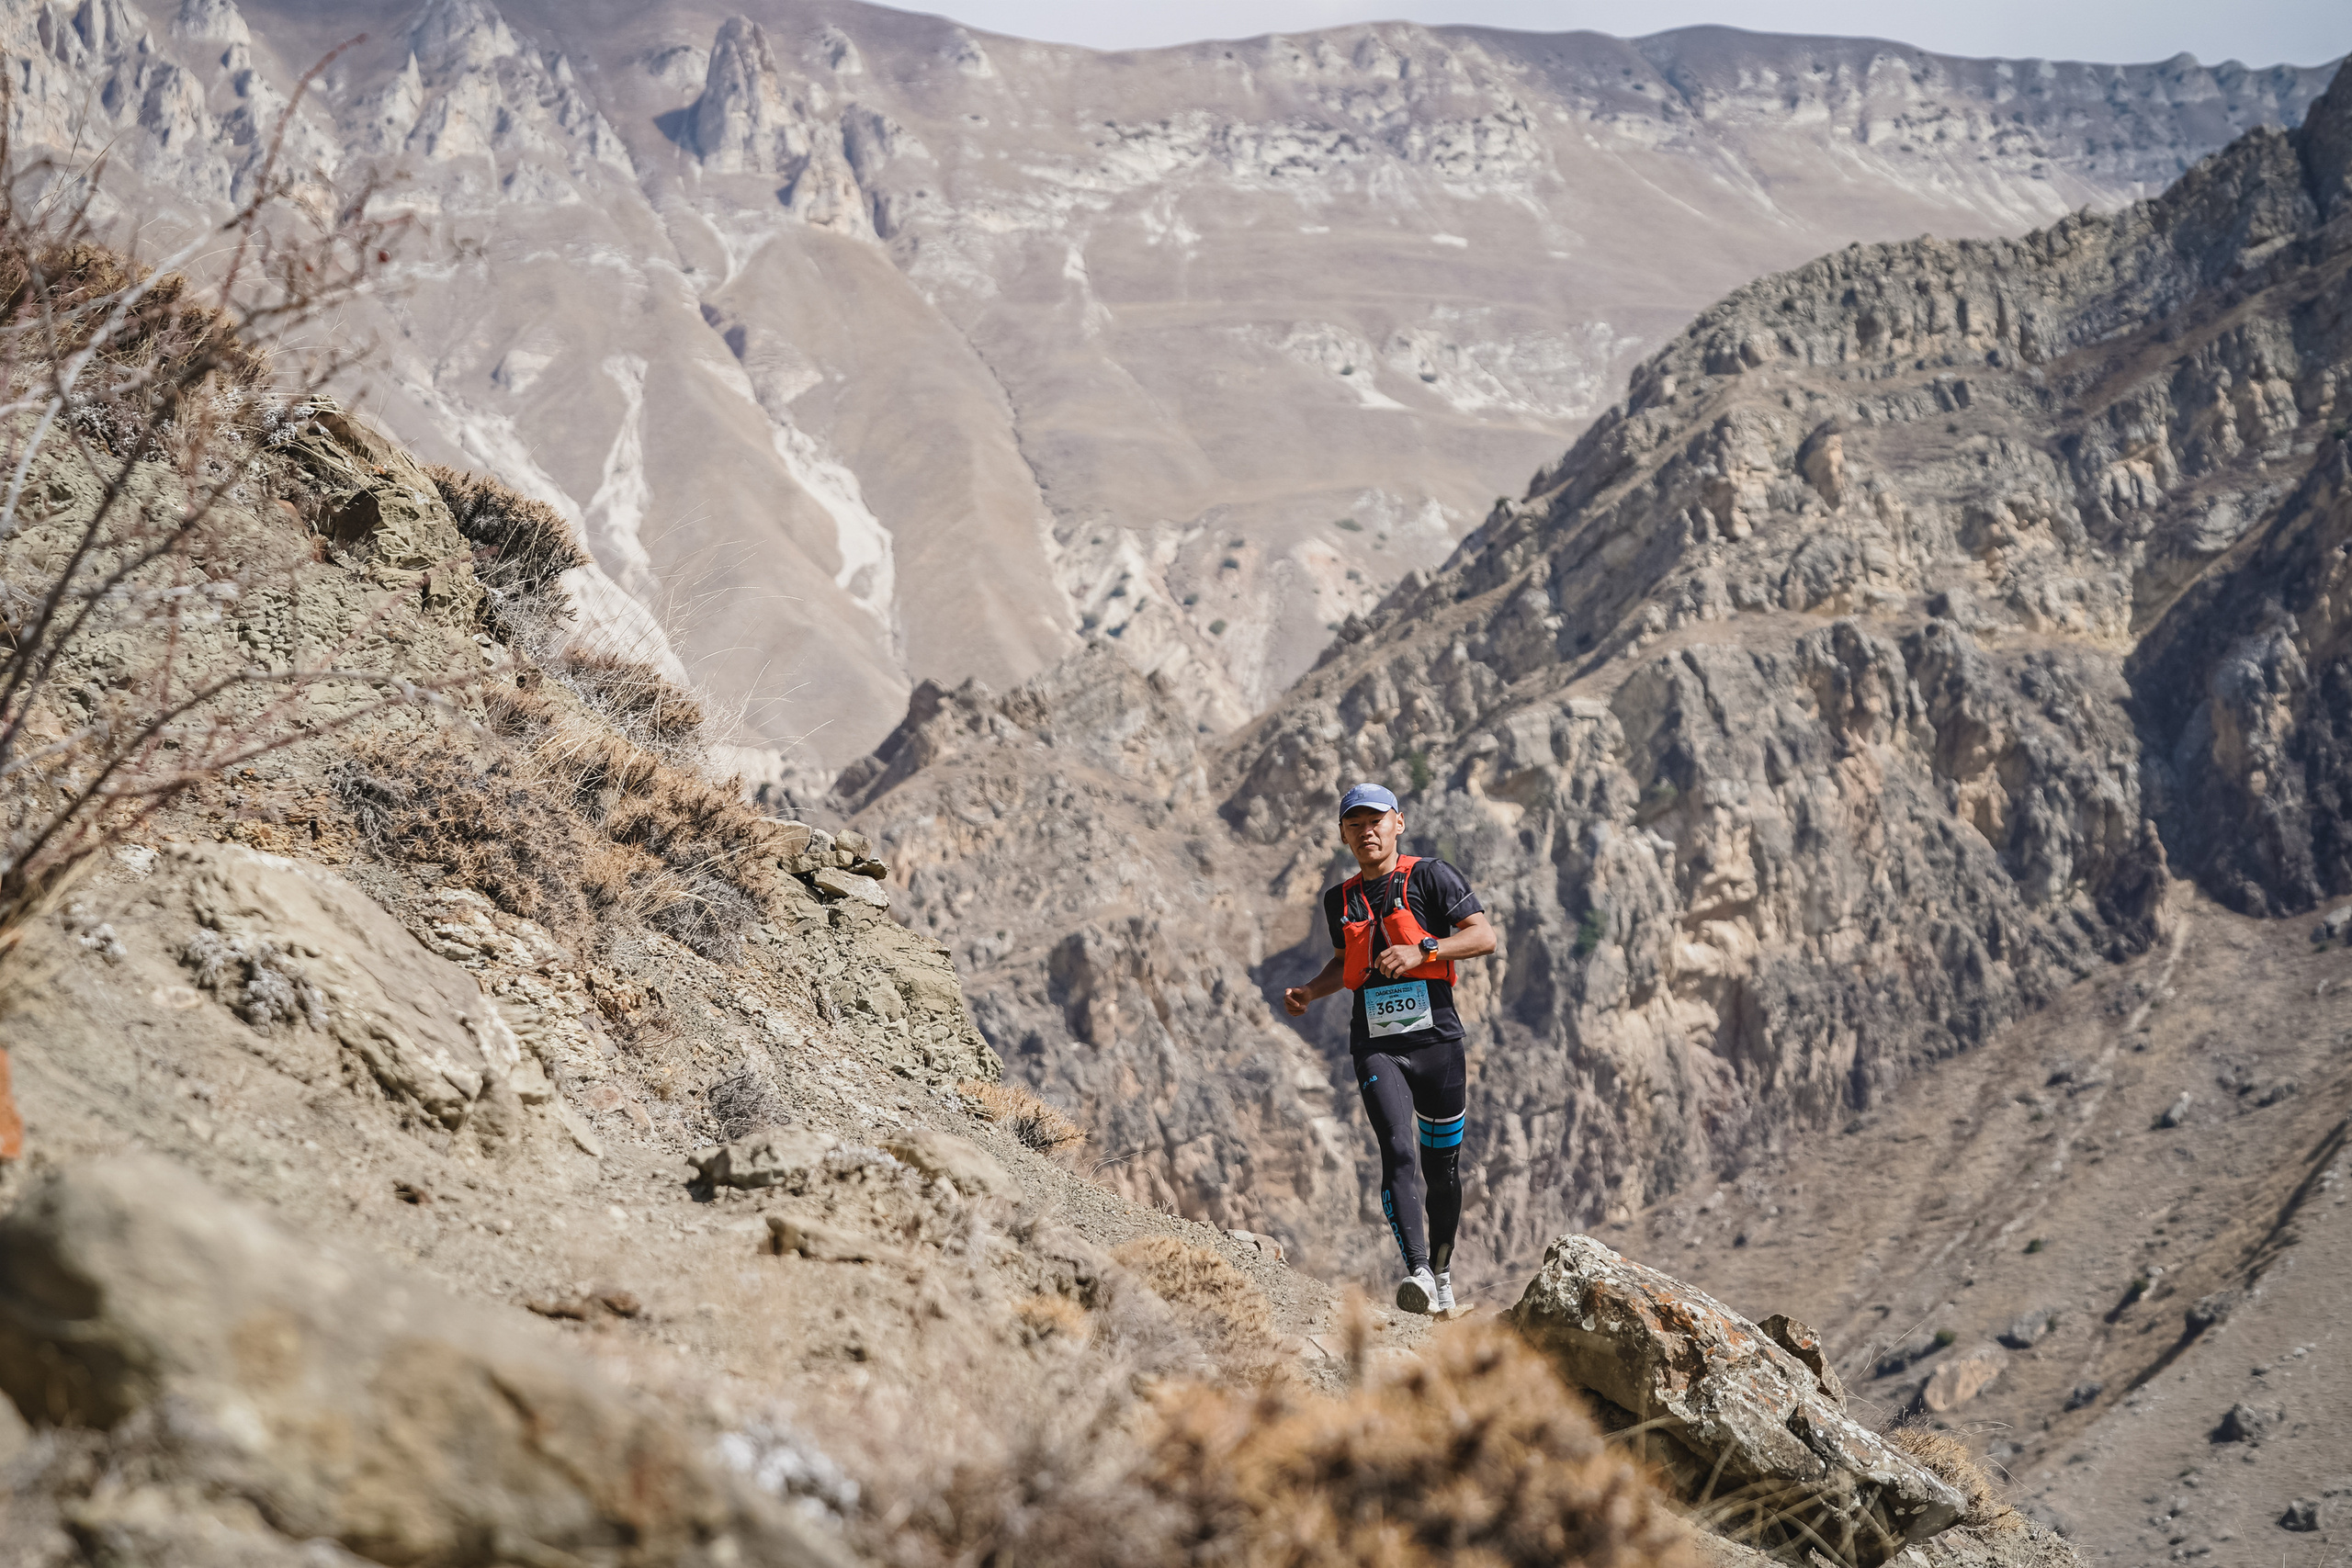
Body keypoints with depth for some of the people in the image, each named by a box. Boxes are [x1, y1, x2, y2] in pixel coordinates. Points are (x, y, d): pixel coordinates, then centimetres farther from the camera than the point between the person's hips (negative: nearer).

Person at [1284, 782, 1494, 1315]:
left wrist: (1422, 950, -20)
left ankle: (1442, 1268, 29)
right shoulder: (1340, 901, 15)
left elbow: (1484, 936, -7)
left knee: (1442, 1163, 7)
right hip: (1375, 1046, 2)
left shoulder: (1430, 876, 0)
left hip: (1436, 1037, -2)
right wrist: (1310, 992, 12)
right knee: (1398, 1152, -18)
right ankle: (1416, 1271, -29)